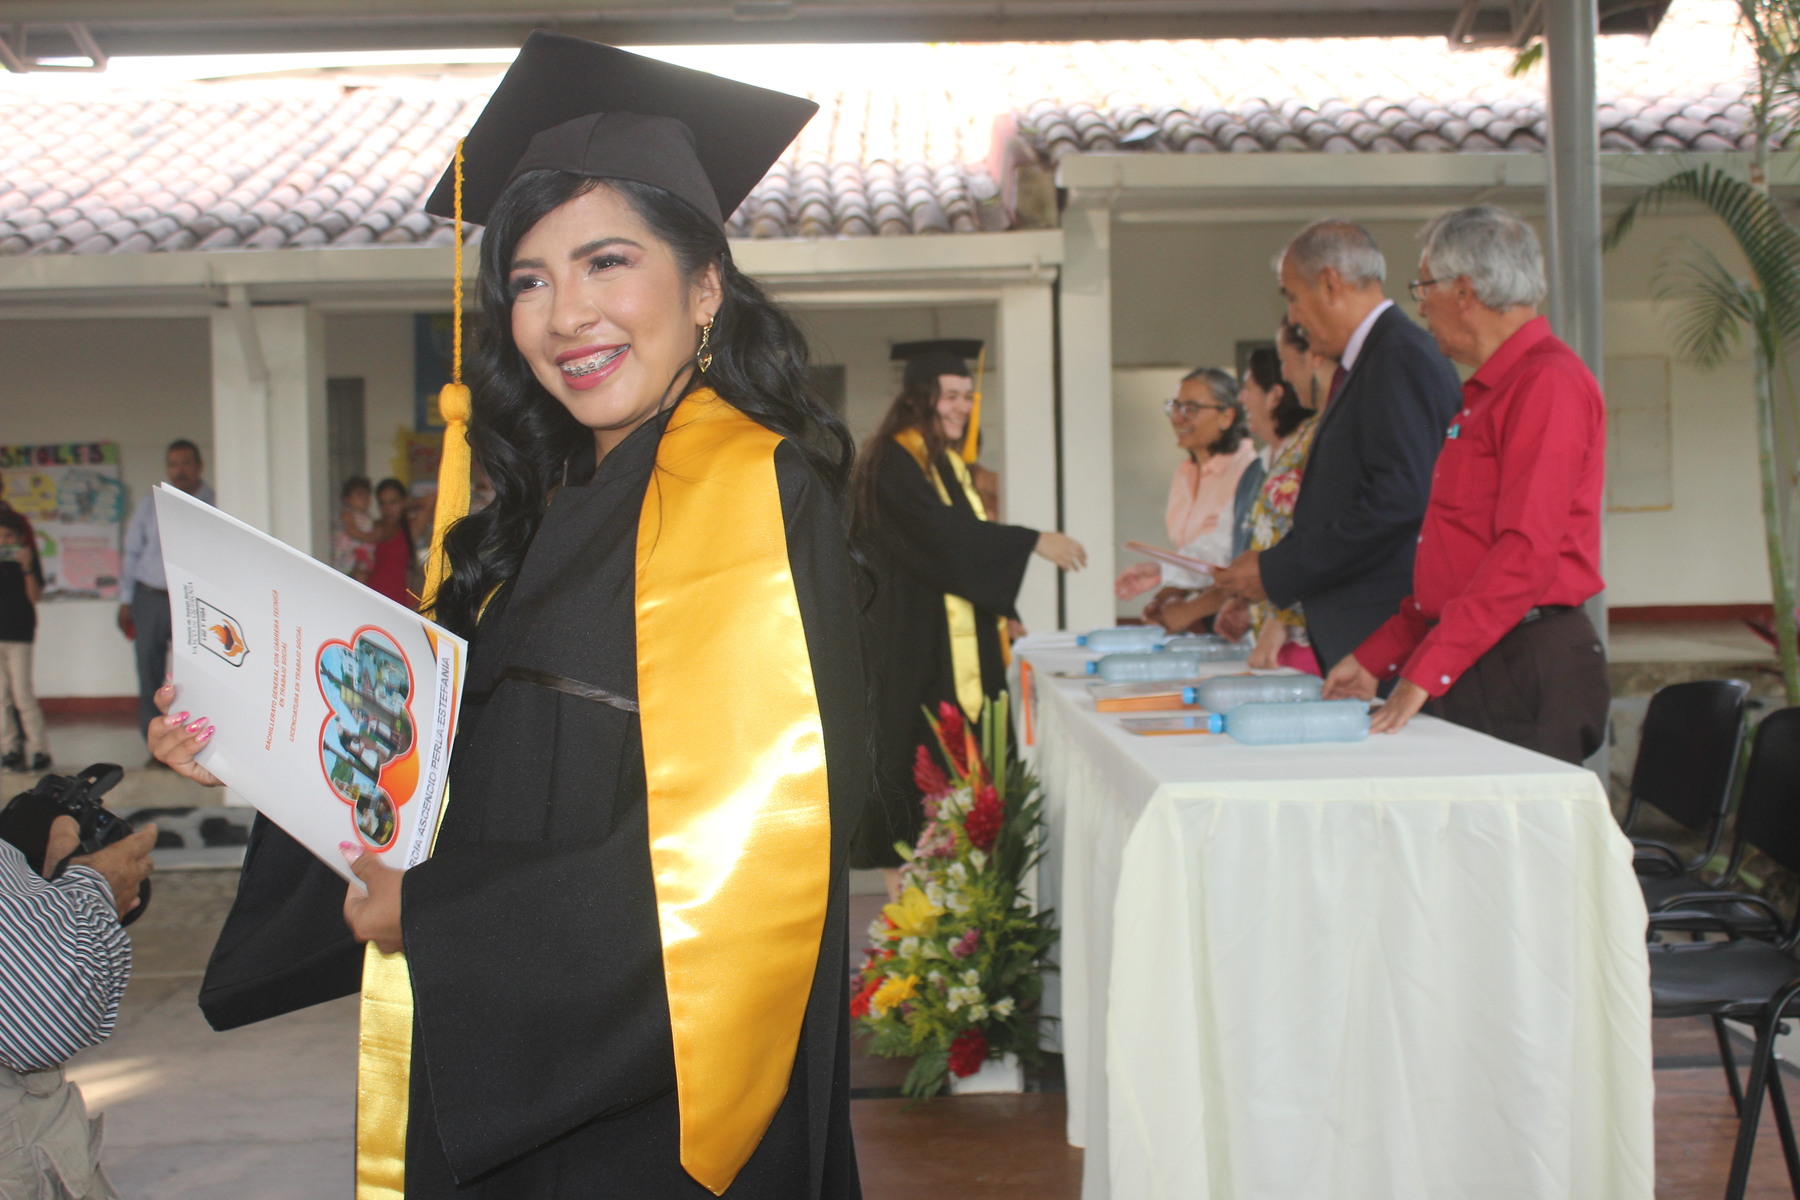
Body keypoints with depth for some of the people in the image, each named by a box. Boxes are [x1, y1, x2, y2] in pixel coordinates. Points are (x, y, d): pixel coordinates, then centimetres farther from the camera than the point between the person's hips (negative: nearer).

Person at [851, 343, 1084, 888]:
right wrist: (1033, 542, -26)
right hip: (910, 643, -9)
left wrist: (994, 615, 16)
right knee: (914, 754, -7)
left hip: (956, 641, 9)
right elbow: (941, 535, -24)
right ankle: (902, 882, -1)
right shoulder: (893, 462, -12)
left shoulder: (948, 460, 17)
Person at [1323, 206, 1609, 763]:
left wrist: (1422, 675, -21)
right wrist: (1374, 658, 17)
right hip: (1462, 668, 9)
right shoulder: (1485, 393, 20)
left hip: (1526, 675, -9)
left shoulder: (1548, 382, -12)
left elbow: (1526, 555, -20)